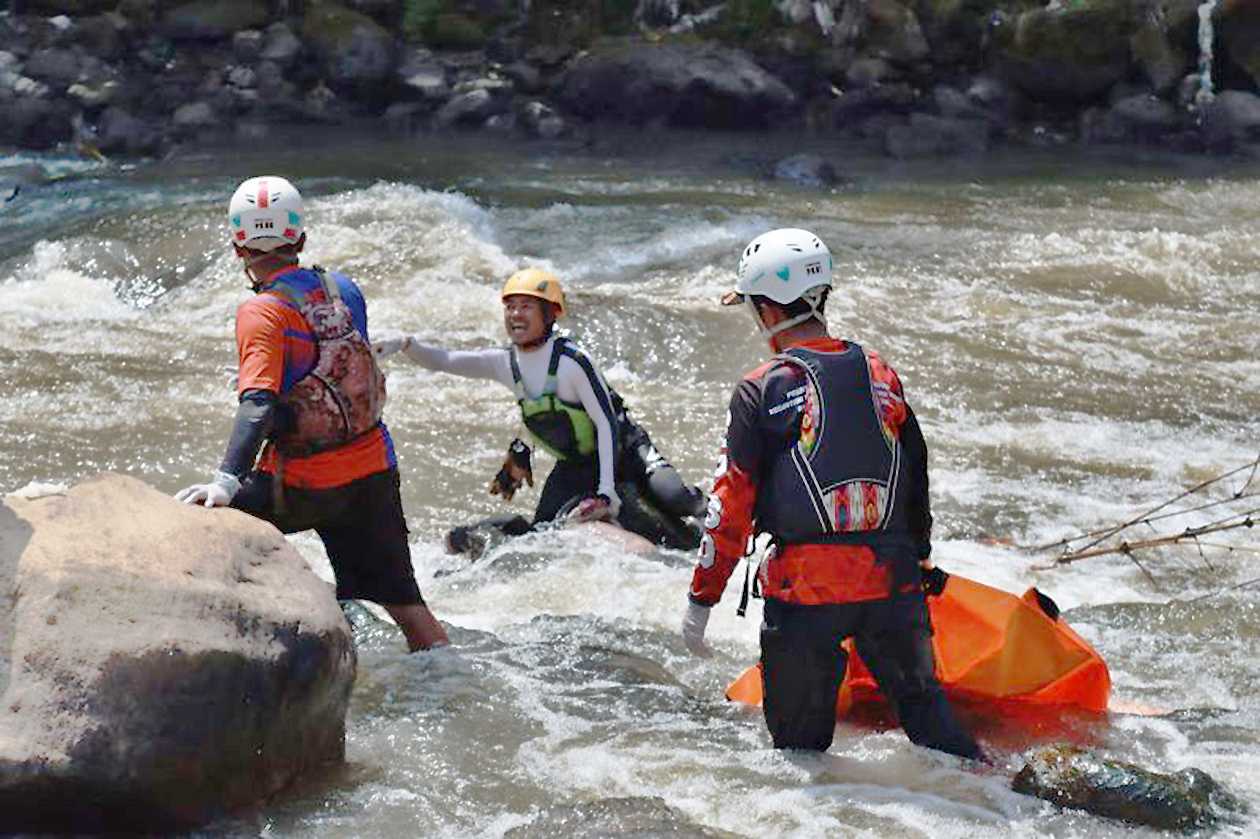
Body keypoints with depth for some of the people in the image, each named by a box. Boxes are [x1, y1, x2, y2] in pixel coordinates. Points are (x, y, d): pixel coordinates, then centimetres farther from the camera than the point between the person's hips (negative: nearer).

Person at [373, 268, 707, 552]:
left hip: (622, 451, -6)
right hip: (574, 467, 6)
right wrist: (405, 345, -26)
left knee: (673, 500, -24)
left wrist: (606, 491, -26)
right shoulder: (505, 364, -4)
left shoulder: (572, 361, -24)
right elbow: (443, 360, -5)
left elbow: (607, 424, -21)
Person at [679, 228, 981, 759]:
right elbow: (917, 474, 16)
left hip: (803, 590, -4)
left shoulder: (761, 391, -7)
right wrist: (919, 560, 31)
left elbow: (732, 506, -6)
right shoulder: (881, 375, 7)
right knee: (921, 701, 19)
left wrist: (701, 601, 1)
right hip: (891, 579, 4)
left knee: (801, 742, 8)